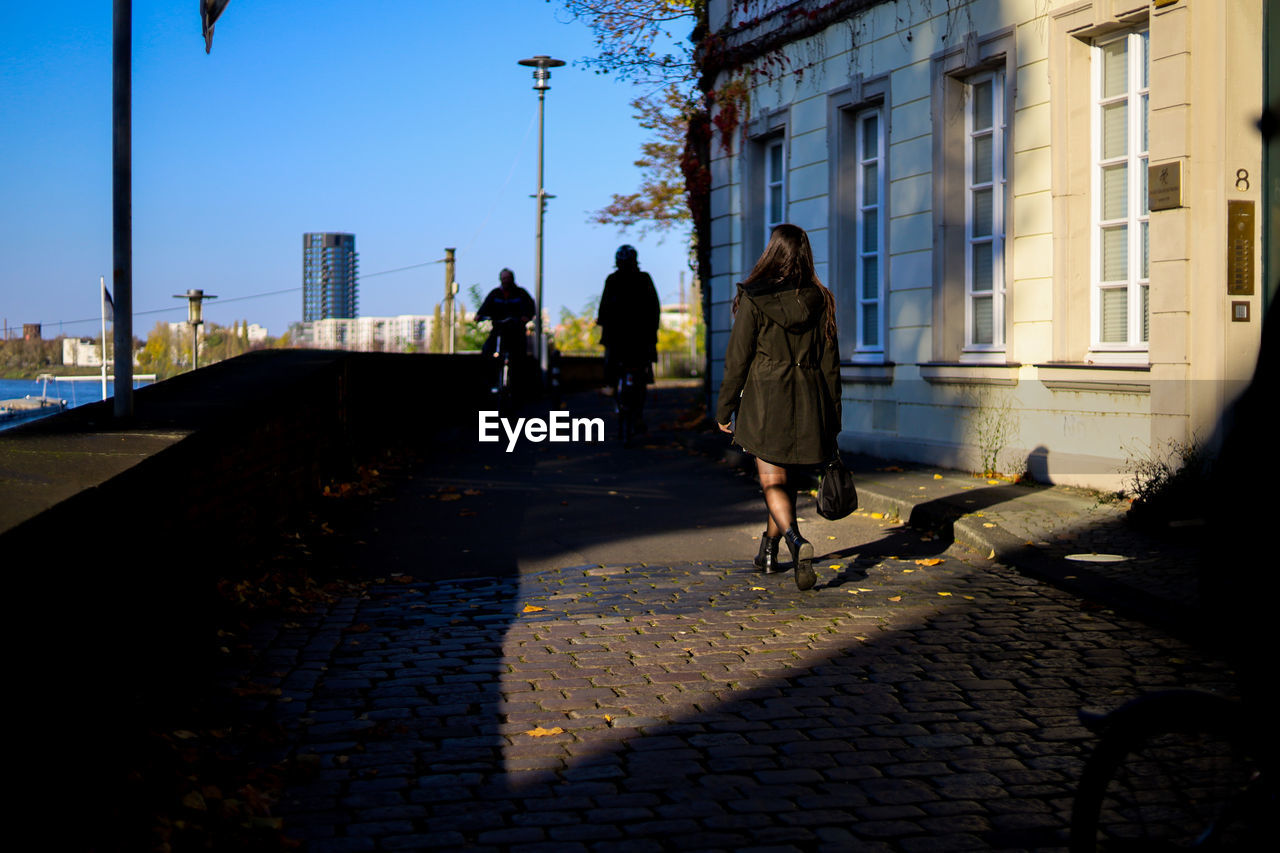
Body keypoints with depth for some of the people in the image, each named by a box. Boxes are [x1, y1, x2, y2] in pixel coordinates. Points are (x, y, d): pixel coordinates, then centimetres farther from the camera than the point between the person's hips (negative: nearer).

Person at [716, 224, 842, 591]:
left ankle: (796, 541, -27)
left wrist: (725, 409, 4)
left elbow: (737, 359, -6)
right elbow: (830, 362, 5)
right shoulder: (819, 300, 2)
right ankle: (769, 552, 32)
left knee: (773, 483, -1)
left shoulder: (754, 300, -9)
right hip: (809, 404, 4)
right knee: (788, 480, 19)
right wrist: (832, 418, 12)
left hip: (766, 402, -4)